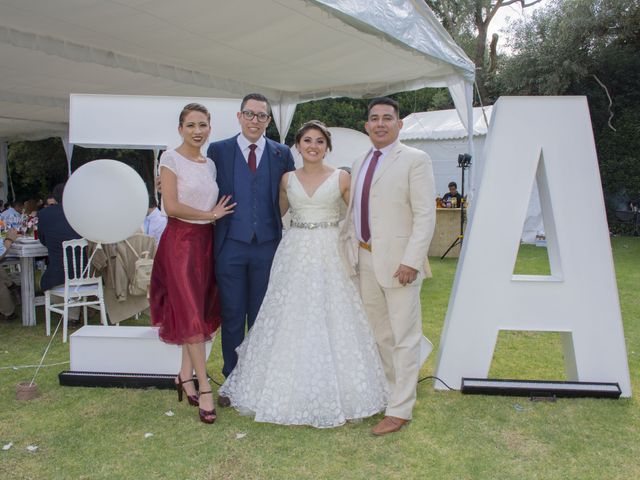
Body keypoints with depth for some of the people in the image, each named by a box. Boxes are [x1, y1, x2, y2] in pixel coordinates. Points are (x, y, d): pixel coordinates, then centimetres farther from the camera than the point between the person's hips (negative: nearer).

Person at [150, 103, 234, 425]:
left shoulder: (210, 164, 14)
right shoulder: (171, 159, -4)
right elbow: (171, 206, -13)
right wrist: (210, 214, -7)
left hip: (206, 241, 6)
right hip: (181, 240, -6)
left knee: (201, 311, 8)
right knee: (191, 313, -6)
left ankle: (185, 375, 22)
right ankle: (204, 387, 0)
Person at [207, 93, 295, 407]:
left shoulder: (282, 154, 6)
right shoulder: (218, 150, 4)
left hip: (268, 245, 1)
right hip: (230, 245, 0)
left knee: (262, 317, 11)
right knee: (232, 317, 8)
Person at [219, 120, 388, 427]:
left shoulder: (341, 178, 1)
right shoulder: (287, 179, 8)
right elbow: (276, 213, 21)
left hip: (329, 255, -2)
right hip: (294, 254, 2)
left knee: (330, 320, 1)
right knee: (290, 321, 4)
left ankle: (333, 391, 17)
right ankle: (290, 389, 20)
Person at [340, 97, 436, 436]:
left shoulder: (415, 160, -6)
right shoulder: (360, 163, 15)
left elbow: (425, 215, -13)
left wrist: (411, 260, -19)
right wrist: (347, 247, 9)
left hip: (398, 261, -7)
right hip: (365, 259, 7)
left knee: (404, 337, 2)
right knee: (379, 334, 17)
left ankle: (400, 409, 12)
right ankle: (391, 391, 35)